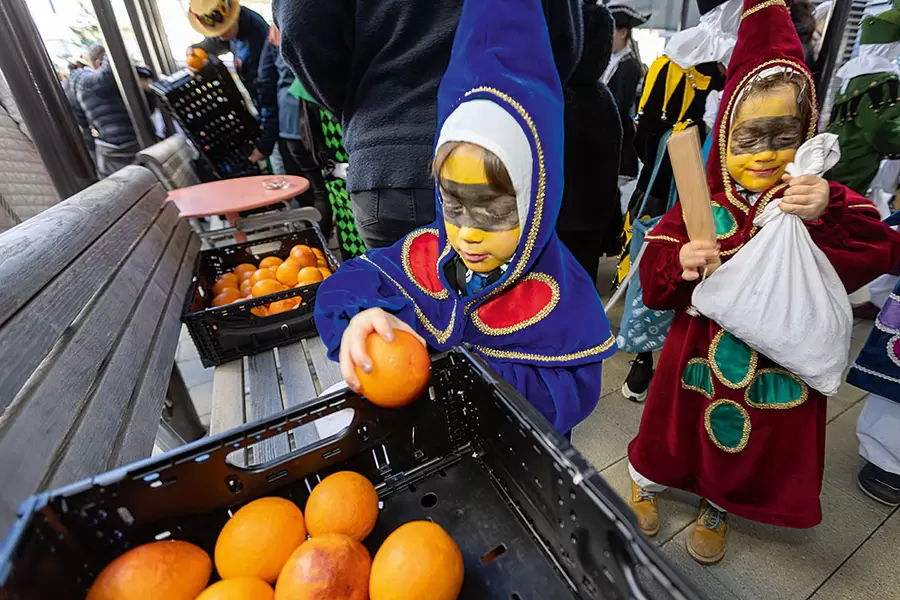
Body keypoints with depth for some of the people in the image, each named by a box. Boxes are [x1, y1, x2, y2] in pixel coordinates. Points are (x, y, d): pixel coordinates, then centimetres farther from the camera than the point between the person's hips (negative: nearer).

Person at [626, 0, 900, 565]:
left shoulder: (824, 199, -5)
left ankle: (717, 508, 52)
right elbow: (653, 275, -15)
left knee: (755, 443, 22)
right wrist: (680, 264, -36)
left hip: (781, 361, 2)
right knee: (678, 422, 18)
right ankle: (646, 480, 50)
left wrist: (828, 216, -31)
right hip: (701, 351, -2)